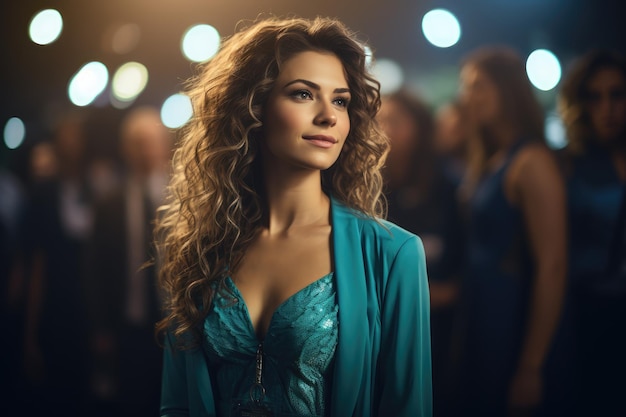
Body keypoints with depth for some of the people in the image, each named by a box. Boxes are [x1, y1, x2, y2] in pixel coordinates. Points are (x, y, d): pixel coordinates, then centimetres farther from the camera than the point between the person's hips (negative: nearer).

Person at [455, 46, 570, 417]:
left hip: (515, 333, -8)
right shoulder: (487, 163, 10)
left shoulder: (532, 162, -15)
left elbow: (552, 269, -20)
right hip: (482, 330, 8)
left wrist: (531, 367, -21)